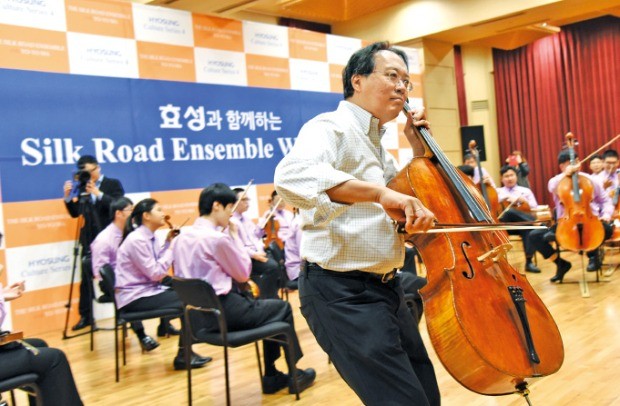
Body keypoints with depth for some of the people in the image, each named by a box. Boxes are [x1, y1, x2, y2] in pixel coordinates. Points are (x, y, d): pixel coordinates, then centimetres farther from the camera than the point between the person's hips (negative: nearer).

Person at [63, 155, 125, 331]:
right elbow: (75, 213, 7)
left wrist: (99, 194, -22)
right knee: (86, 278, 6)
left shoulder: (113, 184, -1)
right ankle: (85, 316, 15)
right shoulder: (83, 188, 7)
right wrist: (68, 197, -9)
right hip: (90, 239, 4)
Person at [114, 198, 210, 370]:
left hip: (148, 289, 9)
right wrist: (172, 247, -14)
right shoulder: (137, 240, -19)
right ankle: (183, 356, -6)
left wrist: (168, 242, 2)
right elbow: (155, 273, -22)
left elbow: (158, 267, 7)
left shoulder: (150, 237, 9)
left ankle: (186, 351, 8)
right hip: (135, 297, -9)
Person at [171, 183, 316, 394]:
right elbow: (244, 273, -6)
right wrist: (235, 236, 0)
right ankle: (293, 373, 22)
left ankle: (272, 377, 25)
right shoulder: (218, 238, -18)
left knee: (271, 311, 23)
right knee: (282, 308, 11)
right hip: (222, 310, -9)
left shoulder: (181, 238, 8)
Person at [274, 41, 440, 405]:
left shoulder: (376, 143, 15)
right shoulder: (332, 127, -14)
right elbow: (292, 175, -37)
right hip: (342, 294, -10)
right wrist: (379, 191, -42)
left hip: (385, 288, 10)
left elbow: (408, 200, 27)